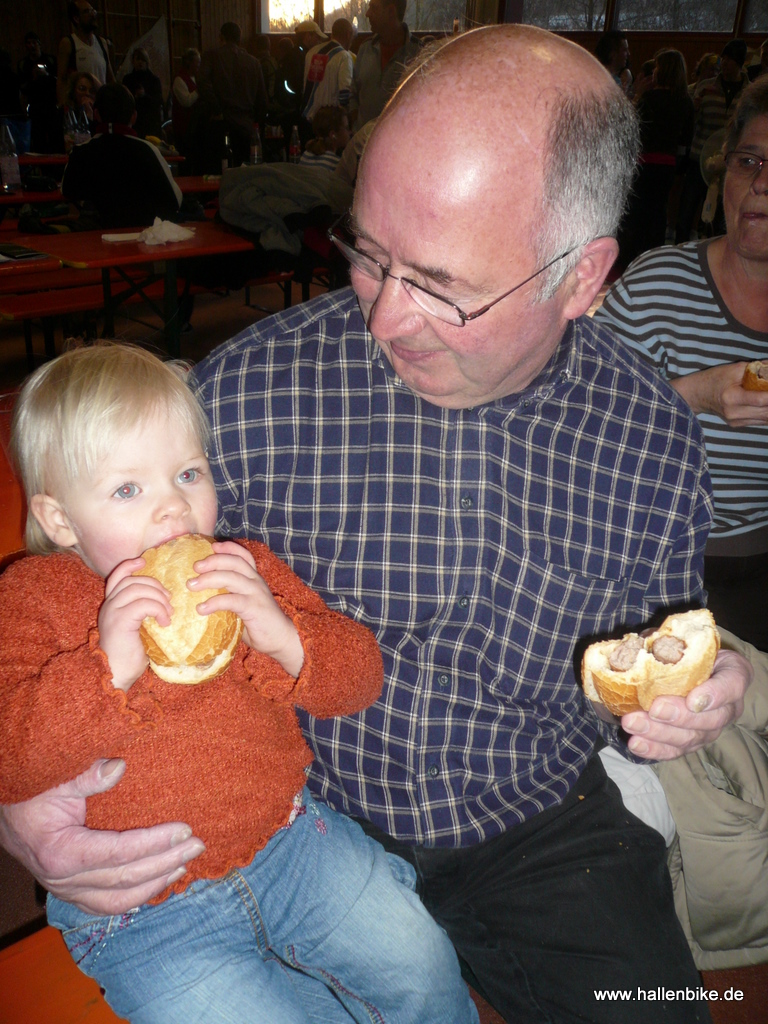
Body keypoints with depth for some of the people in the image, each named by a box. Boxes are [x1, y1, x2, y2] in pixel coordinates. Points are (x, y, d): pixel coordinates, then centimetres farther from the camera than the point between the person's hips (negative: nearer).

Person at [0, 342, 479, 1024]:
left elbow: (359, 678, -3)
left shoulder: (241, 571, 1)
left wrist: (284, 636, -23)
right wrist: (109, 665, -33)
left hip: (286, 836, 3)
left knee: (421, 965, 1)